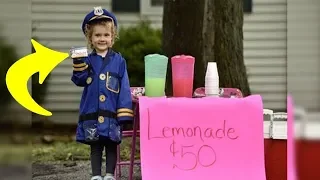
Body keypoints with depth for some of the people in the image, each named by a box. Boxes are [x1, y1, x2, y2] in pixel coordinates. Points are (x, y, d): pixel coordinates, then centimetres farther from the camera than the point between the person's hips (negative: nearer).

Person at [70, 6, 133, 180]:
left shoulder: (118, 60, 0)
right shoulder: (87, 59, 4)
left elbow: (124, 88, -2)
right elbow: (80, 81, -3)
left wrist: (124, 111, -8)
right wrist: (78, 64, -18)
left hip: (111, 112, -1)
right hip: (91, 112, 1)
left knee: (111, 145, 6)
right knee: (95, 146, 9)